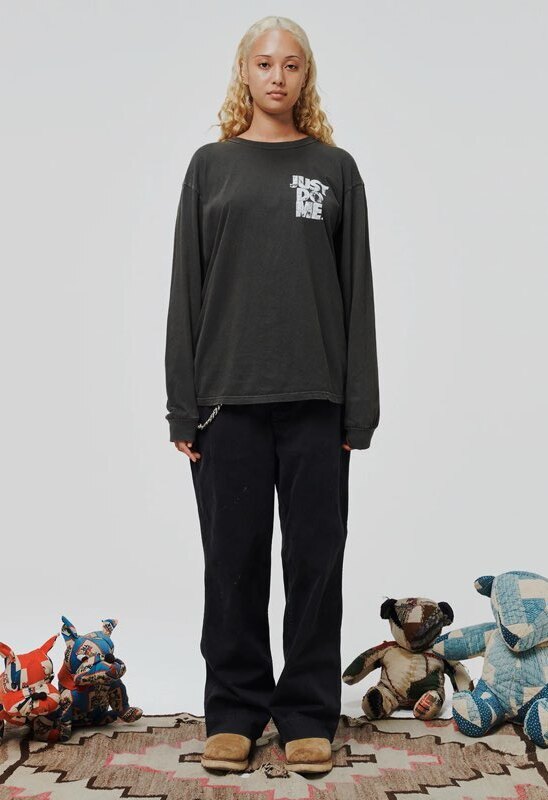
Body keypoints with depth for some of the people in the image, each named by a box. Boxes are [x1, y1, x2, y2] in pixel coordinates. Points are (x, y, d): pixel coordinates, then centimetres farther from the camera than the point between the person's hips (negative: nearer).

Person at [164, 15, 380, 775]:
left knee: (314, 561, 5)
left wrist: (359, 406, -2)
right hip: (229, 397, 0)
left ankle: (308, 715, 17)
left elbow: (357, 291, 5)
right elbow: (186, 288, 5)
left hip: (316, 399, 0)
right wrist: (183, 406, -1)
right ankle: (234, 712, 18)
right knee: (234, 562, 6)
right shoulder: (211, 166, 9)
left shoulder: (335, 169, 9)